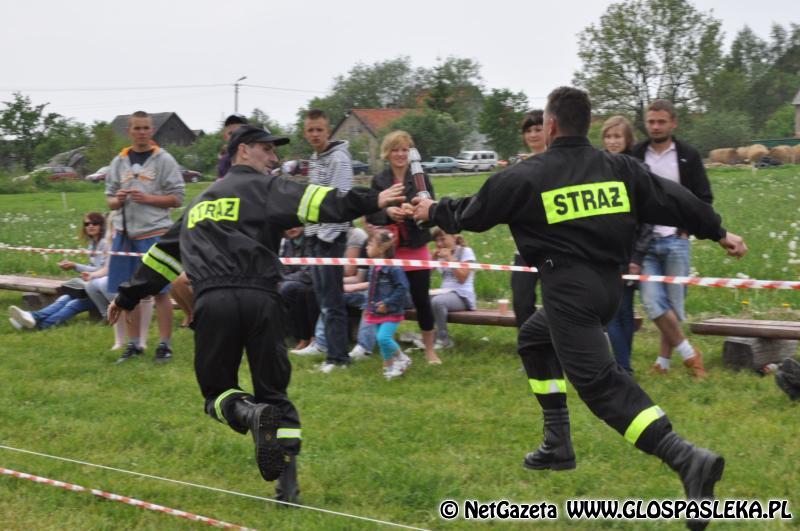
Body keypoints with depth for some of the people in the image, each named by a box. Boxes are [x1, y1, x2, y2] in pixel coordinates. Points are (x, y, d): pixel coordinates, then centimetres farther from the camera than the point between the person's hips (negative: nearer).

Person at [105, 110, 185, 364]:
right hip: (124, 233, 5)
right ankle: (134, 344, 18)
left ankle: (165, 344, 4)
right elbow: (110, 198, 17)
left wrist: (147, 198, -15)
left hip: (154, 232, -4)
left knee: (160, 291, -3)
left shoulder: (164, 160, -1)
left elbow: (177, 198, -3)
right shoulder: (119, 162, 11)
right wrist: (118, 200, -6)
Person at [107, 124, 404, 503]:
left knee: (217, 392, 13)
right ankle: (288, 485, -2)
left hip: (211, 302, 3)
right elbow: (317, 204, -5)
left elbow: (164, 253, 35)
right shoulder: (263, 188, 13)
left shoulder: (200, 203, 29)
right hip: (259, 299, -2)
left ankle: (250, 413, -22)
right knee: (273, 390, 9)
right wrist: (370, 203, -9)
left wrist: (128, 296, 43)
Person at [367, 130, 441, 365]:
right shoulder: (378, 181, 4)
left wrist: (414, 212, -26)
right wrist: (387, 212, -20)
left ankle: (430, 350, 17)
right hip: (388, 250, 1)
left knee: (421, 299, 3)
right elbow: (370, 215, 0)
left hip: (416, 249, -1)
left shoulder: (420, 179, 0)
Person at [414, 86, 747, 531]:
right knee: (535, 337, 29)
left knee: (599, 382, -13)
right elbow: (671, 198, 8)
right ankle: (558, 445, 28)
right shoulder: (619, 168, 7)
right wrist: (718, 231, 20)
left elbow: (472, 213, 6)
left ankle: (688, 458, -31)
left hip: (569, 290, -7)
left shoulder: (527, 177, -5)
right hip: (609, 285, 7)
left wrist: (434, 211, 26)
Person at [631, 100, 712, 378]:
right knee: (652, 302, -12)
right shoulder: (634, 156, 6)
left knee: (674, 304, 1)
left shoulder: (688, 156, 3)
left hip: (676, 241, 0)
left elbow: (704, 198, 6)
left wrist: (687, 229, -4)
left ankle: (663, 361, 13)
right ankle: (689, 354, 1)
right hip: (644, 242, 1)